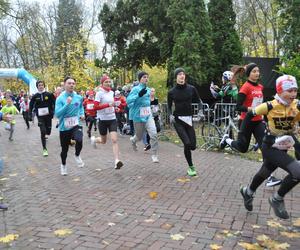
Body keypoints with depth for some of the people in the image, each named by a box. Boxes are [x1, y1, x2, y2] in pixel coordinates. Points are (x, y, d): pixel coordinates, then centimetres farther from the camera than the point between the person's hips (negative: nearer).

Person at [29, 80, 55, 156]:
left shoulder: (49, 94, -3)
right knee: (43, 132, -9)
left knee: (48, 132, 7)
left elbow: (54, 103, 1)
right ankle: (44, 149, 0)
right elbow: (31, 106, 7)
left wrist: (52, 111, -10)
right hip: (40, 117, -1)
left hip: (48, 116, 1)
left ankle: (44, 135, 47)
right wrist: (30, 115, 0)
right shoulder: (35, 96, 1)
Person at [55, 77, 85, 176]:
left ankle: (77, 155, 3)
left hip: (76, 125, 1)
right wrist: (67, 104, -27)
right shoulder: (60, 98, -11)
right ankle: (63, 165, 42)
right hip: (64, 127, -1)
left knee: (79, 140, -30)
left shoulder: (79, 97, 0)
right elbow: (57, 114, -19)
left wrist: (82, 114, 3)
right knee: (64, 149, 12)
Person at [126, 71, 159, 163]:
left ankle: (155, 155, -4)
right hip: (138, 117, -4)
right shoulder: (136, 89, -11)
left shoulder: (148, 89, 8)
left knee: (154, 134, -15)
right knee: (139, 137, 12)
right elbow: (128, 100, -23)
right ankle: (133, 140, 51)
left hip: (148, 116, 4)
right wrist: (139, 95, -33)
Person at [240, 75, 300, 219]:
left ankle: (248, 192, 54)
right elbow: (250, 114, -5)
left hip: (283, 148, 5)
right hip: (270, 147, -5)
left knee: (264, 173, 25)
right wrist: (242, 132, -4)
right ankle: (277, 199, 0)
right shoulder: (270, 106, -19)